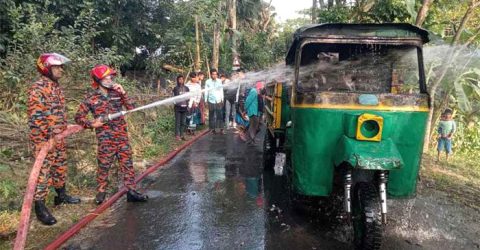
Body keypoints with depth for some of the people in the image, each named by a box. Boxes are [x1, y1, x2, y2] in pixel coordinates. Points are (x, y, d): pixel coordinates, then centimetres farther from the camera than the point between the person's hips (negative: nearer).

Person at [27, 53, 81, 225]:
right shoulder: (37, 88, -16)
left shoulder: (57, 87, 11)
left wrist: (63, 131, 18)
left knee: (60, 168, 20)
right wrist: (47, 139, -21)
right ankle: (40, 207, 7)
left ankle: (61, 195, 37)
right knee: (43, 172, -2)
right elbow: (35, 118, -20)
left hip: (59, 138, 9)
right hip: (44, 140, -9)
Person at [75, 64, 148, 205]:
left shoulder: (116, 93, 5)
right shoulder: (91, 97, -3)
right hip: (105, 138, -3)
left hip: (122, 136, 3)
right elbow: (78, 117, 1)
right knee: (103, 165, 6)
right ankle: (101, 192, 24)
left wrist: (123, 93, -10)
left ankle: (131, 191, 12)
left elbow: (131, 108, -2)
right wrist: (92, 124, -14)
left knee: (127, 164, 5)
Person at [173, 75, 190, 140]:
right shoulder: (176, 88, 0)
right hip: (178, 107, -3)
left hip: (184, 107, 4)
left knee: (183, 122, 6)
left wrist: (187, 105, 4)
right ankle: (177, 135, 3)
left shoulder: (186, 88, 9)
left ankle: (181, 135, 14)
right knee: (178, 122, -2)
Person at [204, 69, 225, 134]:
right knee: (211, 115, 7)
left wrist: (222, 100, 7)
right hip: (211, 101, 0)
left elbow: (221, 90, 8)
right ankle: (213, 128, 17)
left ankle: (221, 129, 0)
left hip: (218, 101, 1)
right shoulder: (208, 82, -1)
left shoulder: (219, 81, 3)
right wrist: (205, 101, 0)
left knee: (220, 115, -4)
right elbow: (206, 91, 2)